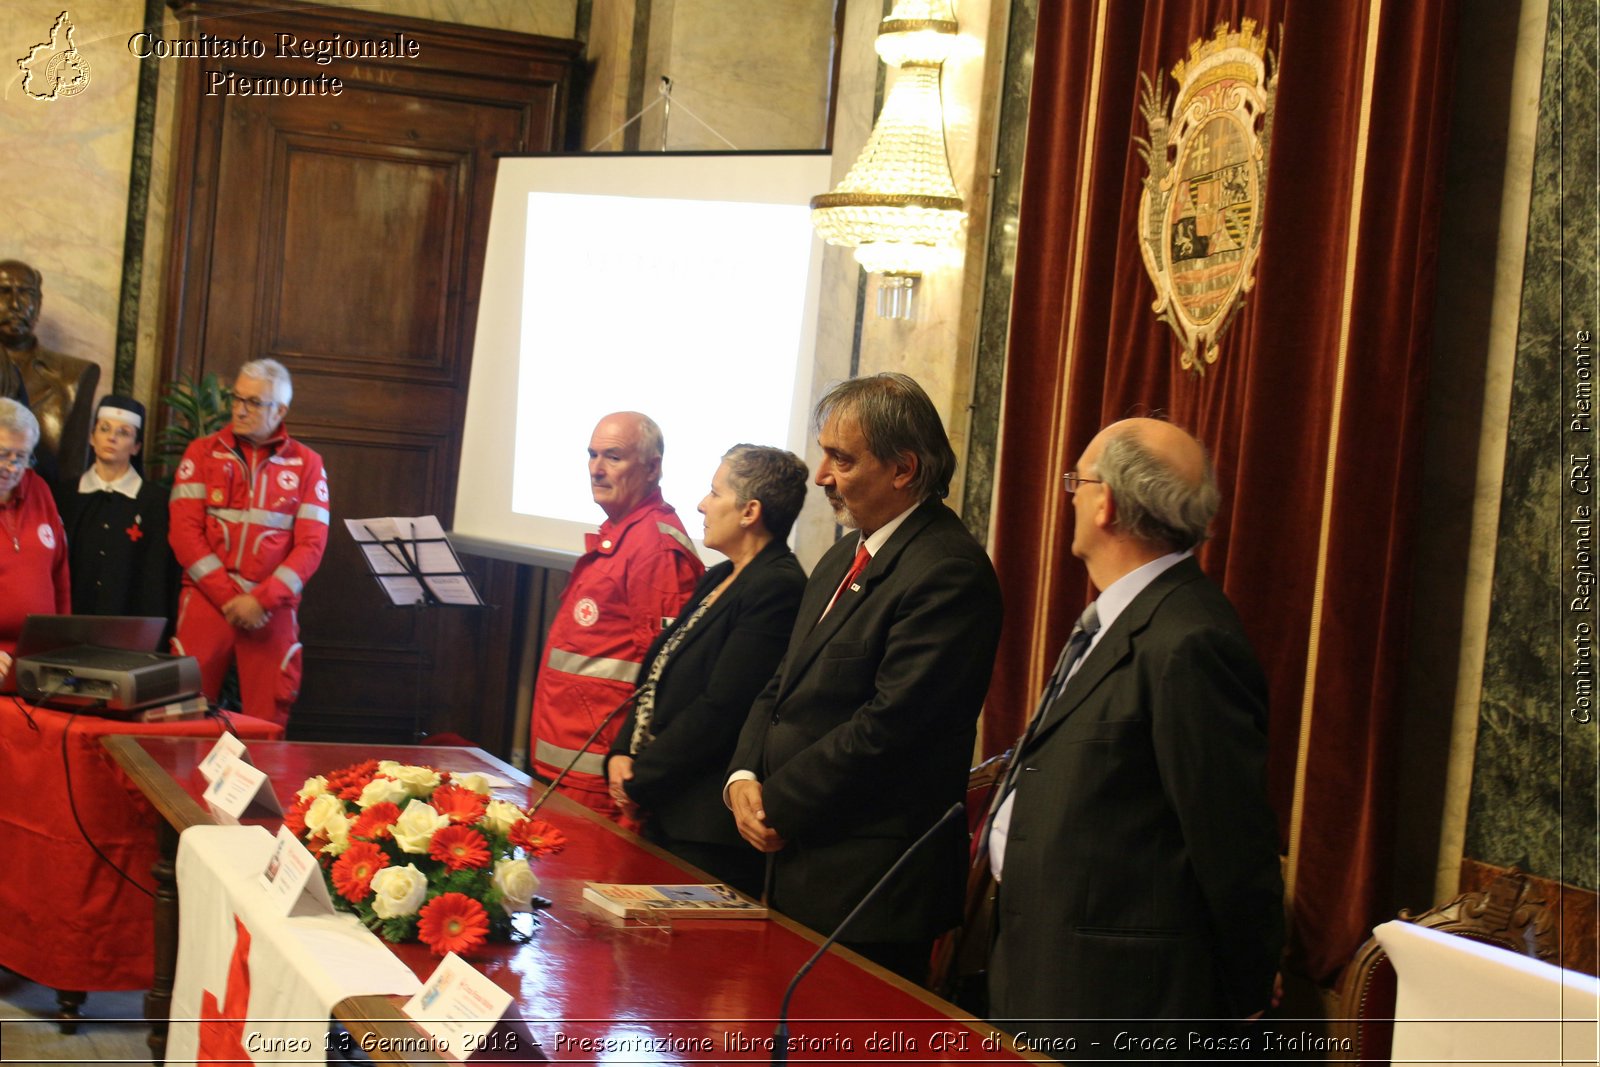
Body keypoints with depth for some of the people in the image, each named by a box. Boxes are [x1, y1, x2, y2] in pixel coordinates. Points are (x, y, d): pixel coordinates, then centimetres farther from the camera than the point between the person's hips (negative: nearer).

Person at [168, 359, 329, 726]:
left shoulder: (306, 464, 6)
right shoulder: (203, 452, 7)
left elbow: (311, 544, 0)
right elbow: (184, 531, -1)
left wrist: (260, 600, -12)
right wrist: (228, 598, -10)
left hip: (273, 610, 0)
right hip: (206, 601, 0)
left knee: (267, 723, -1)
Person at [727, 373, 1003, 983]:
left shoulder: (948, 572, -17)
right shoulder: (845, 559, 16)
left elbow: (889, 726, -21)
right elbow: (785, 686, 18)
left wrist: (780, 807, -13)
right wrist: (744, 778, 0)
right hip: (800, 871, 9)